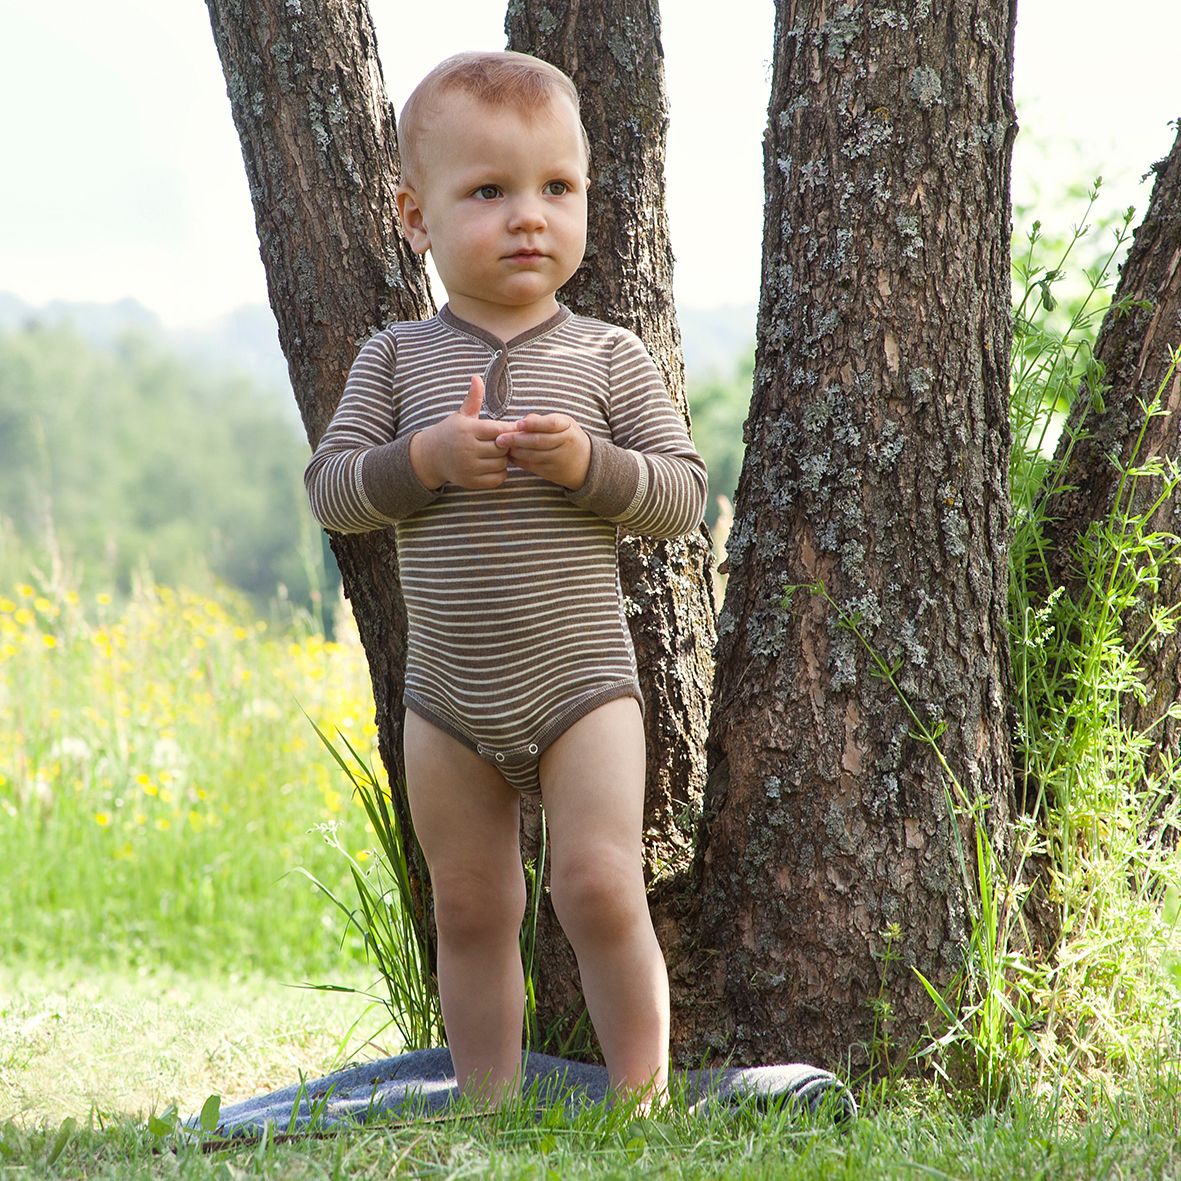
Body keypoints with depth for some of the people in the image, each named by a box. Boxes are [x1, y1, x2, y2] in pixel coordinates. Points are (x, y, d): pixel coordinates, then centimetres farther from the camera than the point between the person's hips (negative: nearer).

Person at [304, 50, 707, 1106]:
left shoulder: (607, 357, -2)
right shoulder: (396, 358, 2)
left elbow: (684, 495, -4)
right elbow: (329, 490, -3)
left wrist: (589, 464, -21)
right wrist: (426, 457, -20)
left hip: (581, 681, -2)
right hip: (448, 695, 2)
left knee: (600, 890, -12)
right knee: (471, 912, 10)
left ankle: (642, 1099, 1)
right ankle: (490, 1114, 20)